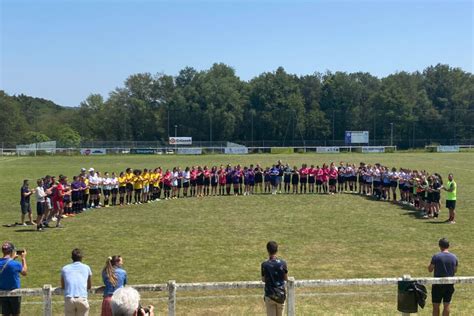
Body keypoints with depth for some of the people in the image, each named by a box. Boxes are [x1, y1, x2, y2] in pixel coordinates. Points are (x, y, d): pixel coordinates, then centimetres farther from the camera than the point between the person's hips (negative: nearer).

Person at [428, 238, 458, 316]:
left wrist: (431, 263, 10)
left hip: (438, 284, -4)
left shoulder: (436, 257, -13)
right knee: (447, 305, 11)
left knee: (436, 305, 6)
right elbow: (455, 270, 10)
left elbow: (430, 269, -7)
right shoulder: (454, 257, 0)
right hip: (449, 284, 4)